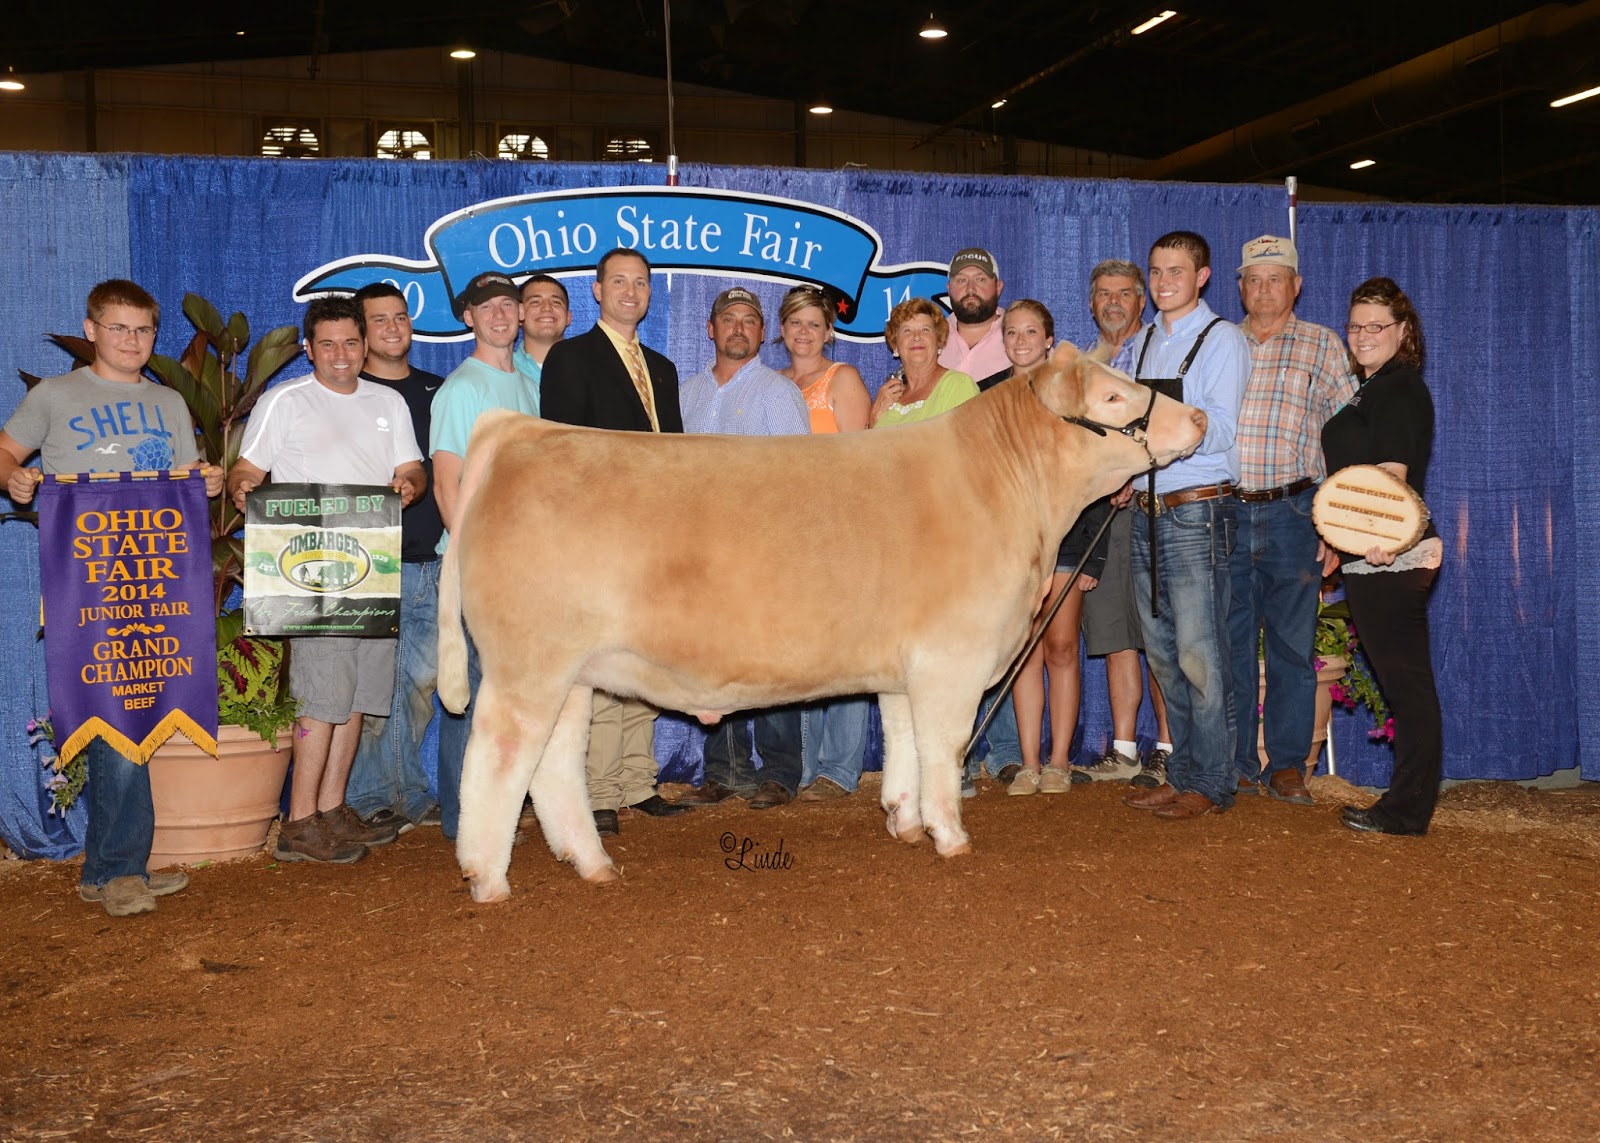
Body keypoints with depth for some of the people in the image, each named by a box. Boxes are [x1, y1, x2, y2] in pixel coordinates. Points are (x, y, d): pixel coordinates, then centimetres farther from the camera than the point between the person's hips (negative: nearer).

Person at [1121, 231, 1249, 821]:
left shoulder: (1222, 339, -3)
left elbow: (1219, 432, -12)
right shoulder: (1143, 342, 18)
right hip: (1147, 510, 7)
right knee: (1163, 654, 10)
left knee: (1199, 655, -7)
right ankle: (1181, 773, 19)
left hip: (1197, 512, -7)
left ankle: (1210, 783, 1)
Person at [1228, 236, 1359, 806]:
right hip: (1225, 512, 2)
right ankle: (1235, 763, 13)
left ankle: (1286, 765, 11)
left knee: (1291, 645, 2)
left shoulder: (1321, 346, 9)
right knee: (1229, 642, 4)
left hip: (1292, 513, -2)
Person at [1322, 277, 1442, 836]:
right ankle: (1407, 803, 18)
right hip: (1372, 557, 10)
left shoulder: (1396, 390, -9)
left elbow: (1393, 472, -22)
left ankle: (1407, 810, -2)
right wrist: (1338, 541, 29)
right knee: (1403, 679, 11)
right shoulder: (1373, 388, 22)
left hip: (1390, 556, -10)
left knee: (1405, 679, -6)